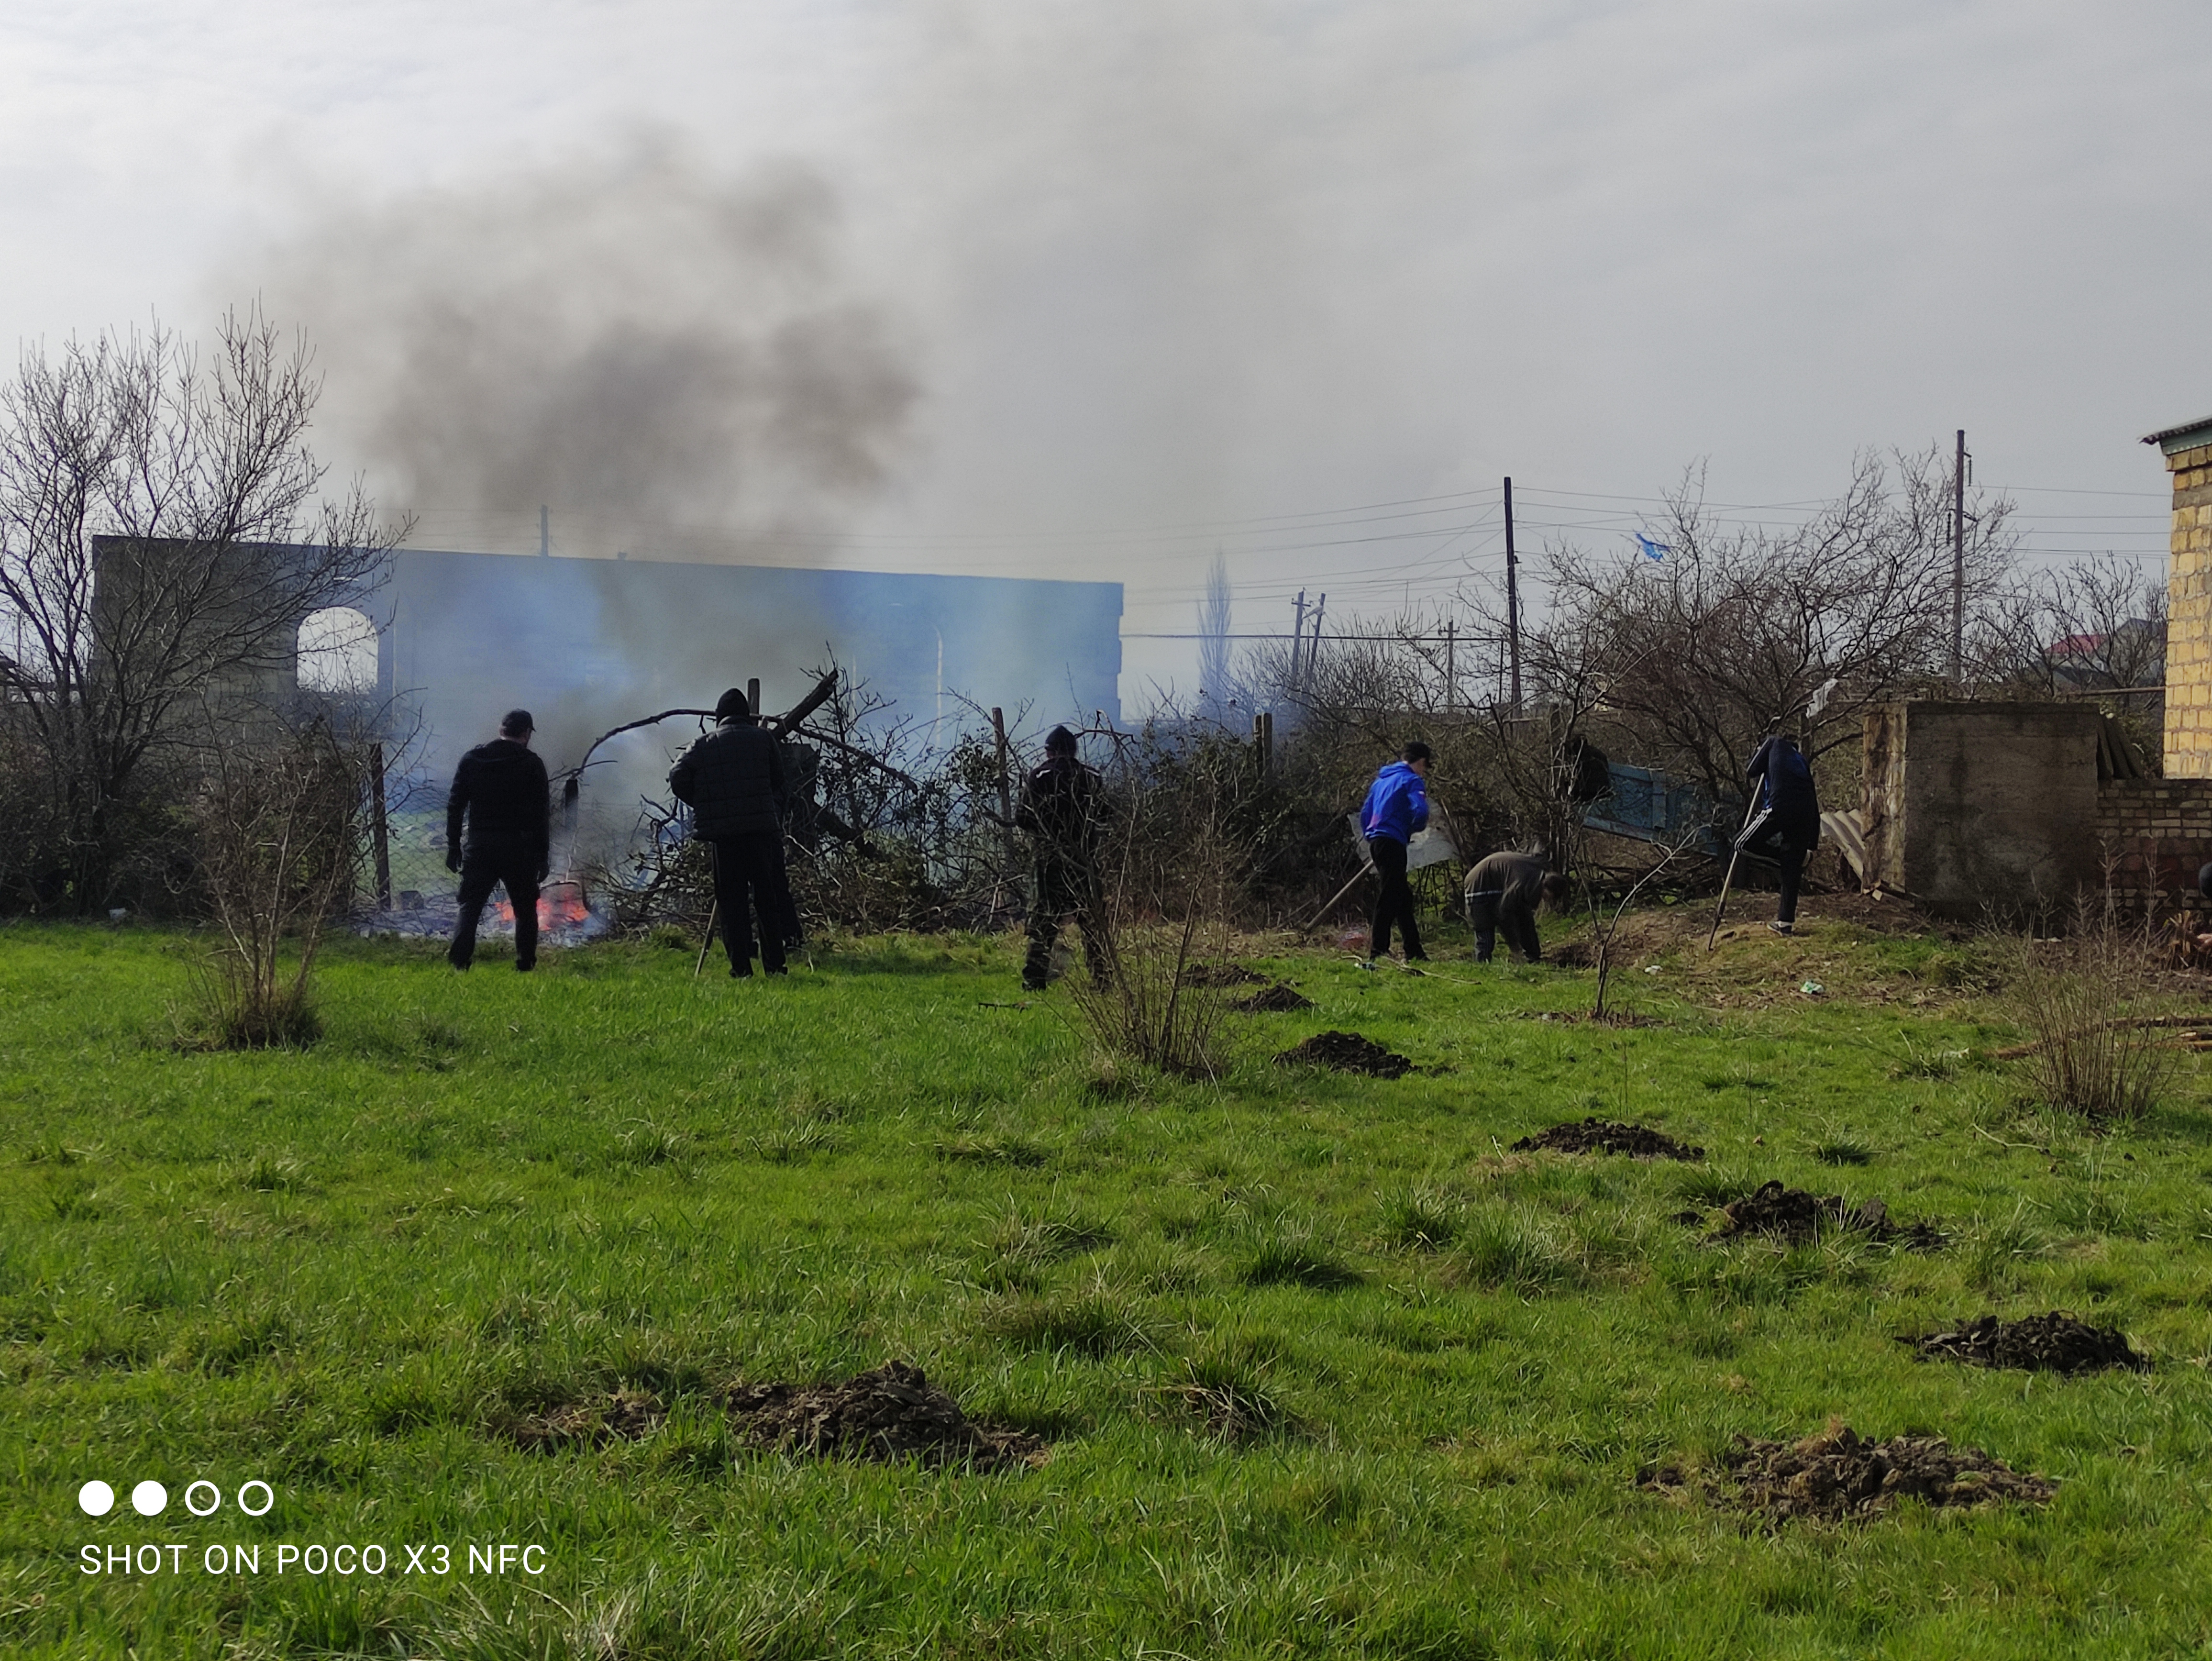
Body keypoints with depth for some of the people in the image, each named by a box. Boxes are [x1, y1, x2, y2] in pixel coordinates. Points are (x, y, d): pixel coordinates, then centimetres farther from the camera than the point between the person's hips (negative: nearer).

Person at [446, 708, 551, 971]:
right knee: (525, 910, 10)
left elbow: (455, 805, 6)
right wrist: (543, 856, 1)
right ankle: (525, 966, 7)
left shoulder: (471, 760, 7)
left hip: (479, 848, 2)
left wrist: (453, 847, 11)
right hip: (519, 849, -2)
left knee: (469, 906, 4)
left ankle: (458, 960, -11)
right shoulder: (532, 765, -2)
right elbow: (541, 815, -3)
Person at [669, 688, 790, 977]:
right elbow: (779, 780, 7)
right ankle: (774, 964, 5)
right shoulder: (764, 739, 5)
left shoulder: (705, 745, 5)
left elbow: (678, 777, 0)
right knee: (768, 898, 6)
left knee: (732, 901, 3)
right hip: (763, 828, 0)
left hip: (723, 833, 0)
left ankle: (740, 966, -1)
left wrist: (704, 806, 13)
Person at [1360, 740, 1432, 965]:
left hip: (1377, 842, 9)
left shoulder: (1381, 780, 21)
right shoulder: (1412, 780, -4)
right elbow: (1420, 811, -18)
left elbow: (1365, 813, 24)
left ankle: (1414, 952, 17)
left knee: (1403, 896, 14)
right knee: (1391, 896, -8)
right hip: (1393, 842, -9)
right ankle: (1378, 949, -13)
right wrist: (1417, 828, 3)